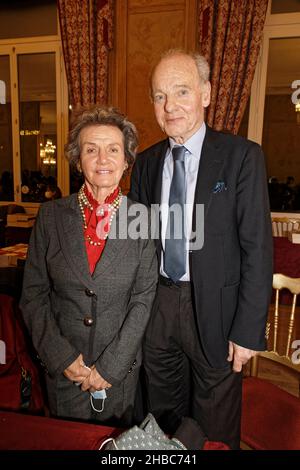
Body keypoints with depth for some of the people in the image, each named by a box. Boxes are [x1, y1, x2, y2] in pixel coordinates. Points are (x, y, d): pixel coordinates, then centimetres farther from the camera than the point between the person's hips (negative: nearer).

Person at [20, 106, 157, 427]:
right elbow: (33, 294, -4)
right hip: (63, 369, 1)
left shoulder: (143, 219, -9)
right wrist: (63, 357, -10)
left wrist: (110, 365, -12)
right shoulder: (52, 215, -6)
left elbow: (144, 299, -10)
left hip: (123, 369, -1)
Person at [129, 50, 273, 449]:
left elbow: (257, 248, -11)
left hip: (214, 308, -4)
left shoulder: (241, 156, -10)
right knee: (162, 422, 24)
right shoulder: (146, 162, 4)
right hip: (157, 305, 4)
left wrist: (248, 330, -12)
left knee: (216, 431, 18)